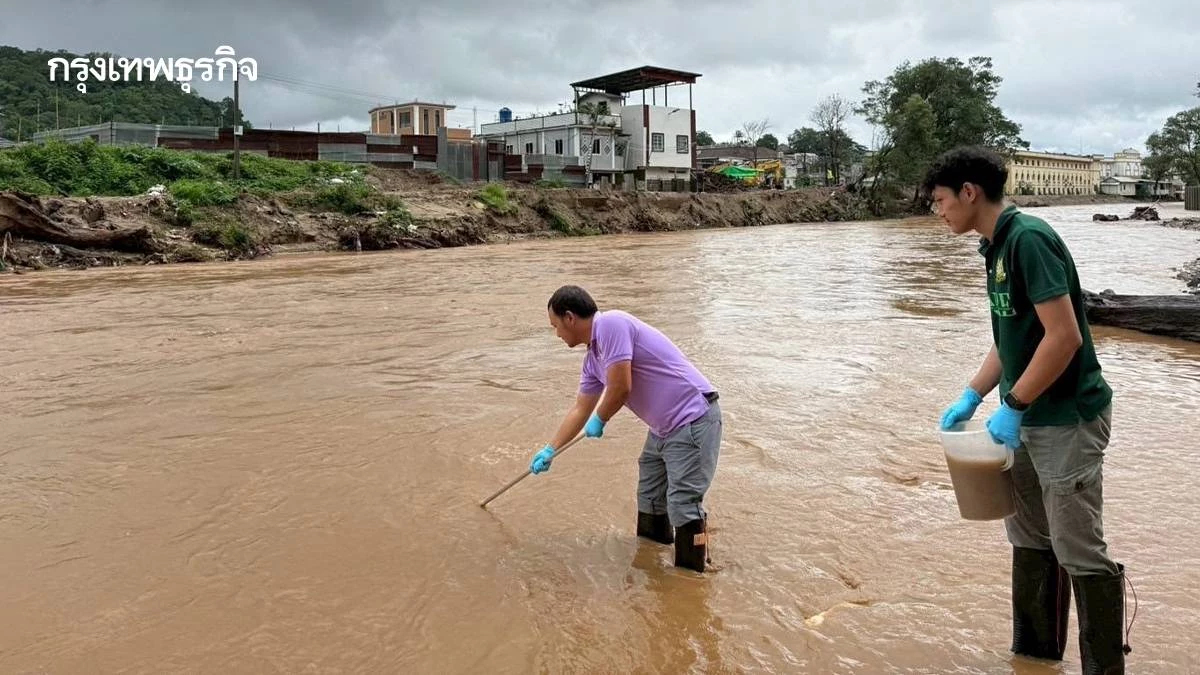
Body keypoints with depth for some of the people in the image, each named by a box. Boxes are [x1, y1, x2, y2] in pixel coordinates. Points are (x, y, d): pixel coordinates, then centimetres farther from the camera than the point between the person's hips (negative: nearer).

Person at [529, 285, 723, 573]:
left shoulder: (611, 324, -18)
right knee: (649, 498, 20)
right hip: (664, 427, 10)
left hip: (693, 419, -10)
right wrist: (549, 450, 25)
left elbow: (621, 387, -22)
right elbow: (580, 409, 21)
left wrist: (599, 421, -3)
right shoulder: (593, 357, 12)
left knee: (683, 504, -10)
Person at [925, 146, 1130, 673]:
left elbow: (1065, 336, -24)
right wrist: (971, 396, 11)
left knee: (1078, 551, 0)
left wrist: (1013, 406, -19)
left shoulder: (1028, 238, -19)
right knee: (1029, 540, 17)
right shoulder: (998, 246, 10)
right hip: (1031, 419, 10)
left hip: (1067, 419, -9)